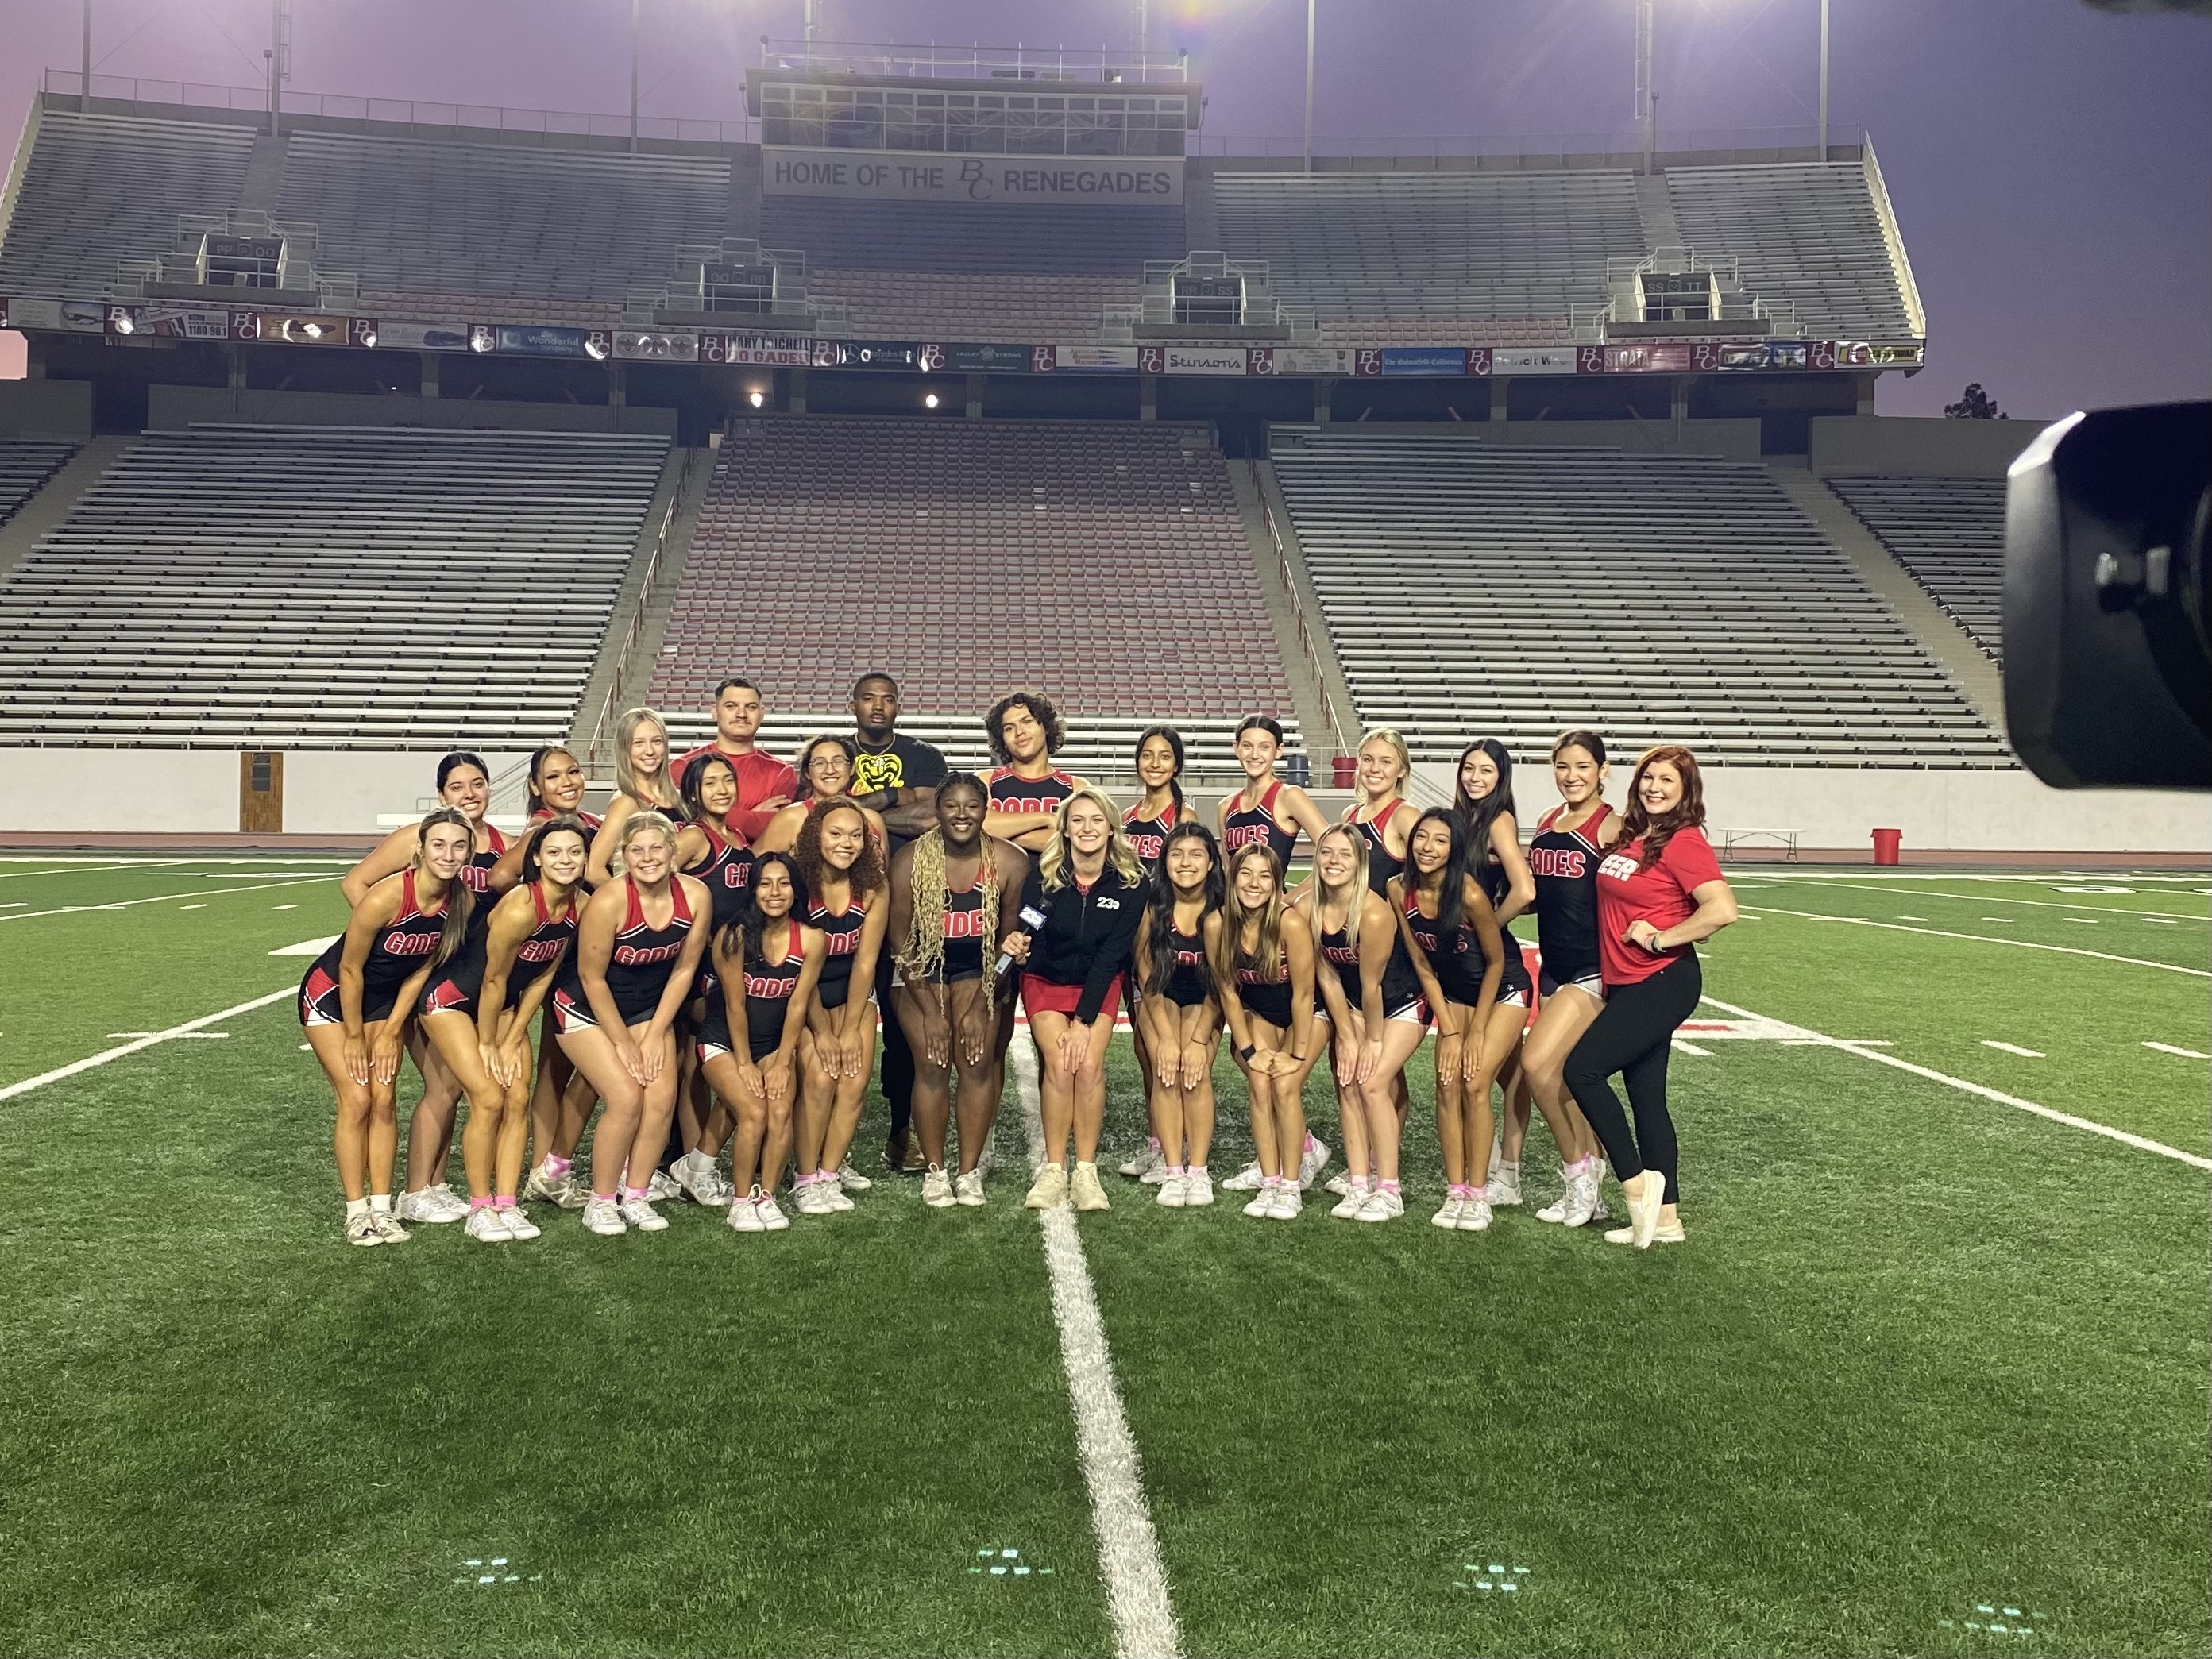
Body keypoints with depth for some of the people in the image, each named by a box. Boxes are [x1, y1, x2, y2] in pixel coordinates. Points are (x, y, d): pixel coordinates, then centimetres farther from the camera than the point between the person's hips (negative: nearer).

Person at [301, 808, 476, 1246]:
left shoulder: (461, 902, -16)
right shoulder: (385, 898, -33)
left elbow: (422, 969, -4)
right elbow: (350, 969, -21)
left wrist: (391, 1032, -2)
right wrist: (354, 1036, -11)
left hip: (385, 999, 5)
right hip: (331, 995, -5)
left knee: (384, 1100, 1)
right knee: (356, 1100, -7)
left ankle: (382, 1209, 8)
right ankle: (356, 1212, 2)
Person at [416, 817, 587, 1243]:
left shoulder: (580, 907, -11)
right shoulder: (520, 908, -31)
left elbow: (542, 978, -2)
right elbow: (493, 980, -20)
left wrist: (513, 1040, -1)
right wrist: (487, 1045, -8)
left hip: (503, 1004, 6)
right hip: (452, 999, -6)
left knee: (519, 1100, -1)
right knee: (489, 1099, -12)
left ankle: (507, 1204, 7)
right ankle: (480, 1209, 2)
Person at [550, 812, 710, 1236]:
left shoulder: (695, 896, -16)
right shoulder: (609, 901, -28)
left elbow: (683, 969, -4)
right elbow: (592, 977, -18)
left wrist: (656, 1034, -5)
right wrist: (622, 1042, -11)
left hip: (648, 1006, 4)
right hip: (586, 1007, -4)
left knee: (662, 1097, -11)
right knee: (626, 1096, -17)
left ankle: (635, 1196, 7)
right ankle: (600, 1201, 1)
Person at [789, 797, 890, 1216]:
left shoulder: (872, 889, -11)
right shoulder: (798, 882, -20)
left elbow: (865, 961, -8)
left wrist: (850, 1029, -10)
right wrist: (822, 1033, -15)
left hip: (852, 993, 3)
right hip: (802, 995, -3)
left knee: (856, 1079, -10)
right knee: (819, 1077, -18)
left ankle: (830, 1172, 4)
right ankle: (806, 1181, -4)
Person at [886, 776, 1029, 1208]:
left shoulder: (1010, 862, -13)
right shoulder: (910, 861, -15)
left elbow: (1008, 942, -6)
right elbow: (902, 944, -10)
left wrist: (981, 1006, -11)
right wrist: (930, 1010, -13)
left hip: (980, 974, 1)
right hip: (922, 974, -1)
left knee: (978, 1060, -14)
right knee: (932, 1063, -15)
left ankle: (970, 1172, -4)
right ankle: (933, 1171, -3)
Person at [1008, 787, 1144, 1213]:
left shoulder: (1131, 882, -14)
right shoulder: (1043, 872, -15)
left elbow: (1112, 954, -15)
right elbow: (1026, 935, -9)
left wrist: (1084, 1021, -19)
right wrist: (1017, 948, -34)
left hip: (1099, 985, 0)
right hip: (1046, 980, 0)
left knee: (1088, 1064, -21)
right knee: (1059, 1063, -21)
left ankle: (1086, 1172, -11)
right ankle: (1053, 1170, -11)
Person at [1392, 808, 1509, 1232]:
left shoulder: (1469, 894, -29)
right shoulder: (1400, 891, -15)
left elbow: (1496, 962, -16)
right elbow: (1423, 967, -6)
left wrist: (1477, 1031, -11)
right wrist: (1449, 1031, -6)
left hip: (1500, 992, -4)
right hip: (1453, 994, 4)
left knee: (1474, 1083, -13)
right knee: (1447, 1083, -6)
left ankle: (1477, 1195, -1)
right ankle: (1454, 1191, 3)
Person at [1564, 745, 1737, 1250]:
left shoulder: (1683, 841, -13)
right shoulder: (1630, 835, 11)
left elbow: (1722, 909, -23)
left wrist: (1661, 938, -16)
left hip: (1663, 982, -9)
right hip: (1628, 983, 9)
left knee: (1582, 1068, -12)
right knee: (1646, 1095, 10)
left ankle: (1636, 1185, 0)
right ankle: (1665, 1218, 17)